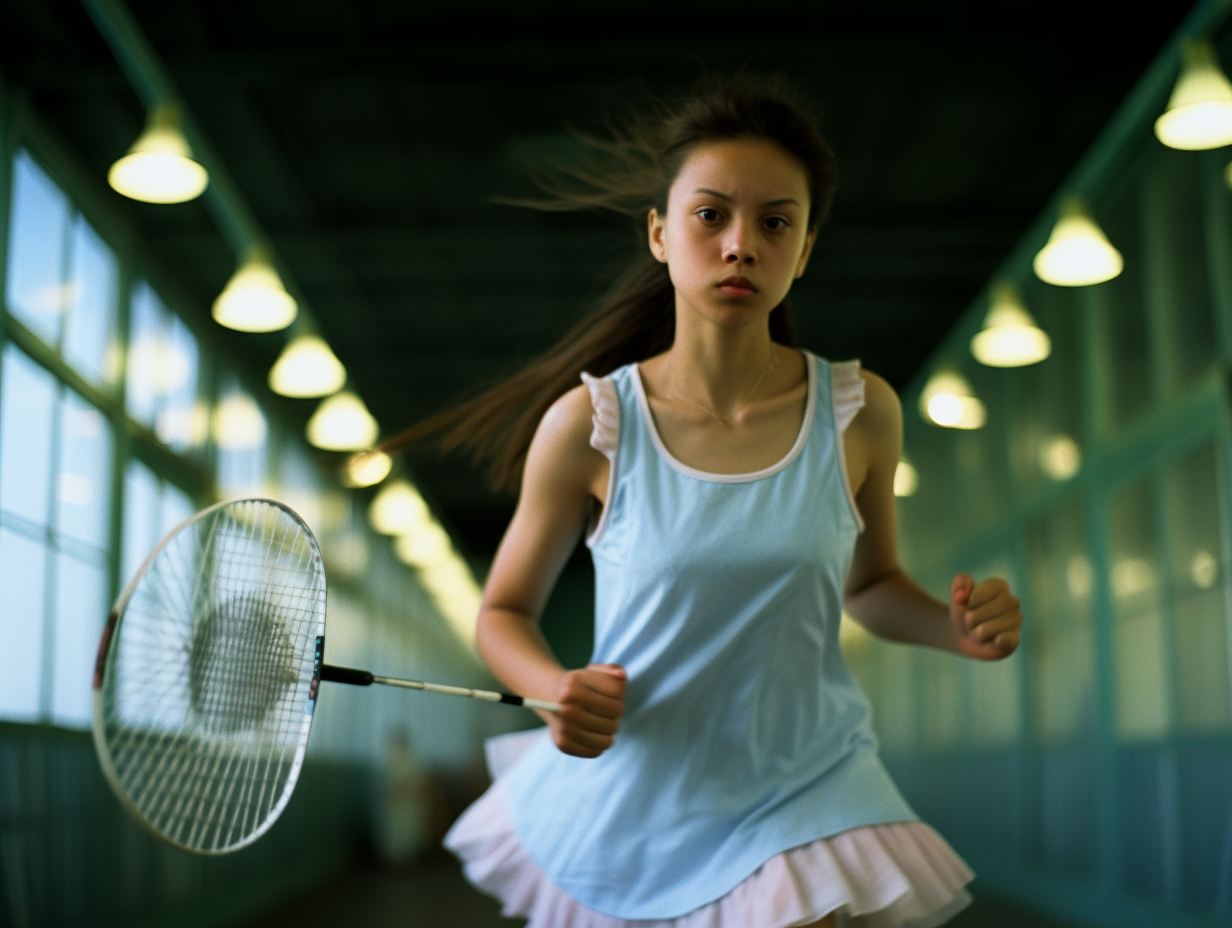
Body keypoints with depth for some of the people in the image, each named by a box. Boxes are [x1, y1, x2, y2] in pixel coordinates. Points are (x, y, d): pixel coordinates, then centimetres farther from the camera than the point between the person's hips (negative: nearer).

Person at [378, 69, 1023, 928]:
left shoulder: (860, 412, -6)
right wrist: (556, 692, -19)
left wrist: (956, 624, -9)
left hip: (800, 803, 0)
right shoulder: (589, 424, -11)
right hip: (622, 812, 0)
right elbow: (505, 611, 1)